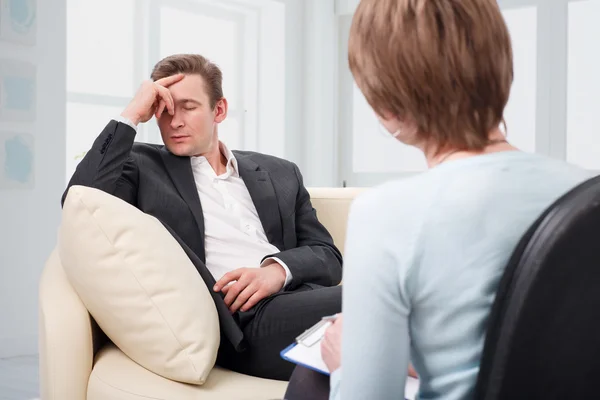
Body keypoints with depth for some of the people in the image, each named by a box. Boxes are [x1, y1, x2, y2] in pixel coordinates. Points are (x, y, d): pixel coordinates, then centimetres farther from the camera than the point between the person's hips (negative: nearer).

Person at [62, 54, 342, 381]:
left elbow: (328, 254, 14)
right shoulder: (142, 167, 14)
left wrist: (279, 268, -8)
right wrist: (131, 116, 0)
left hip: (301, 297, 5)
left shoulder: (279, 174, 21)